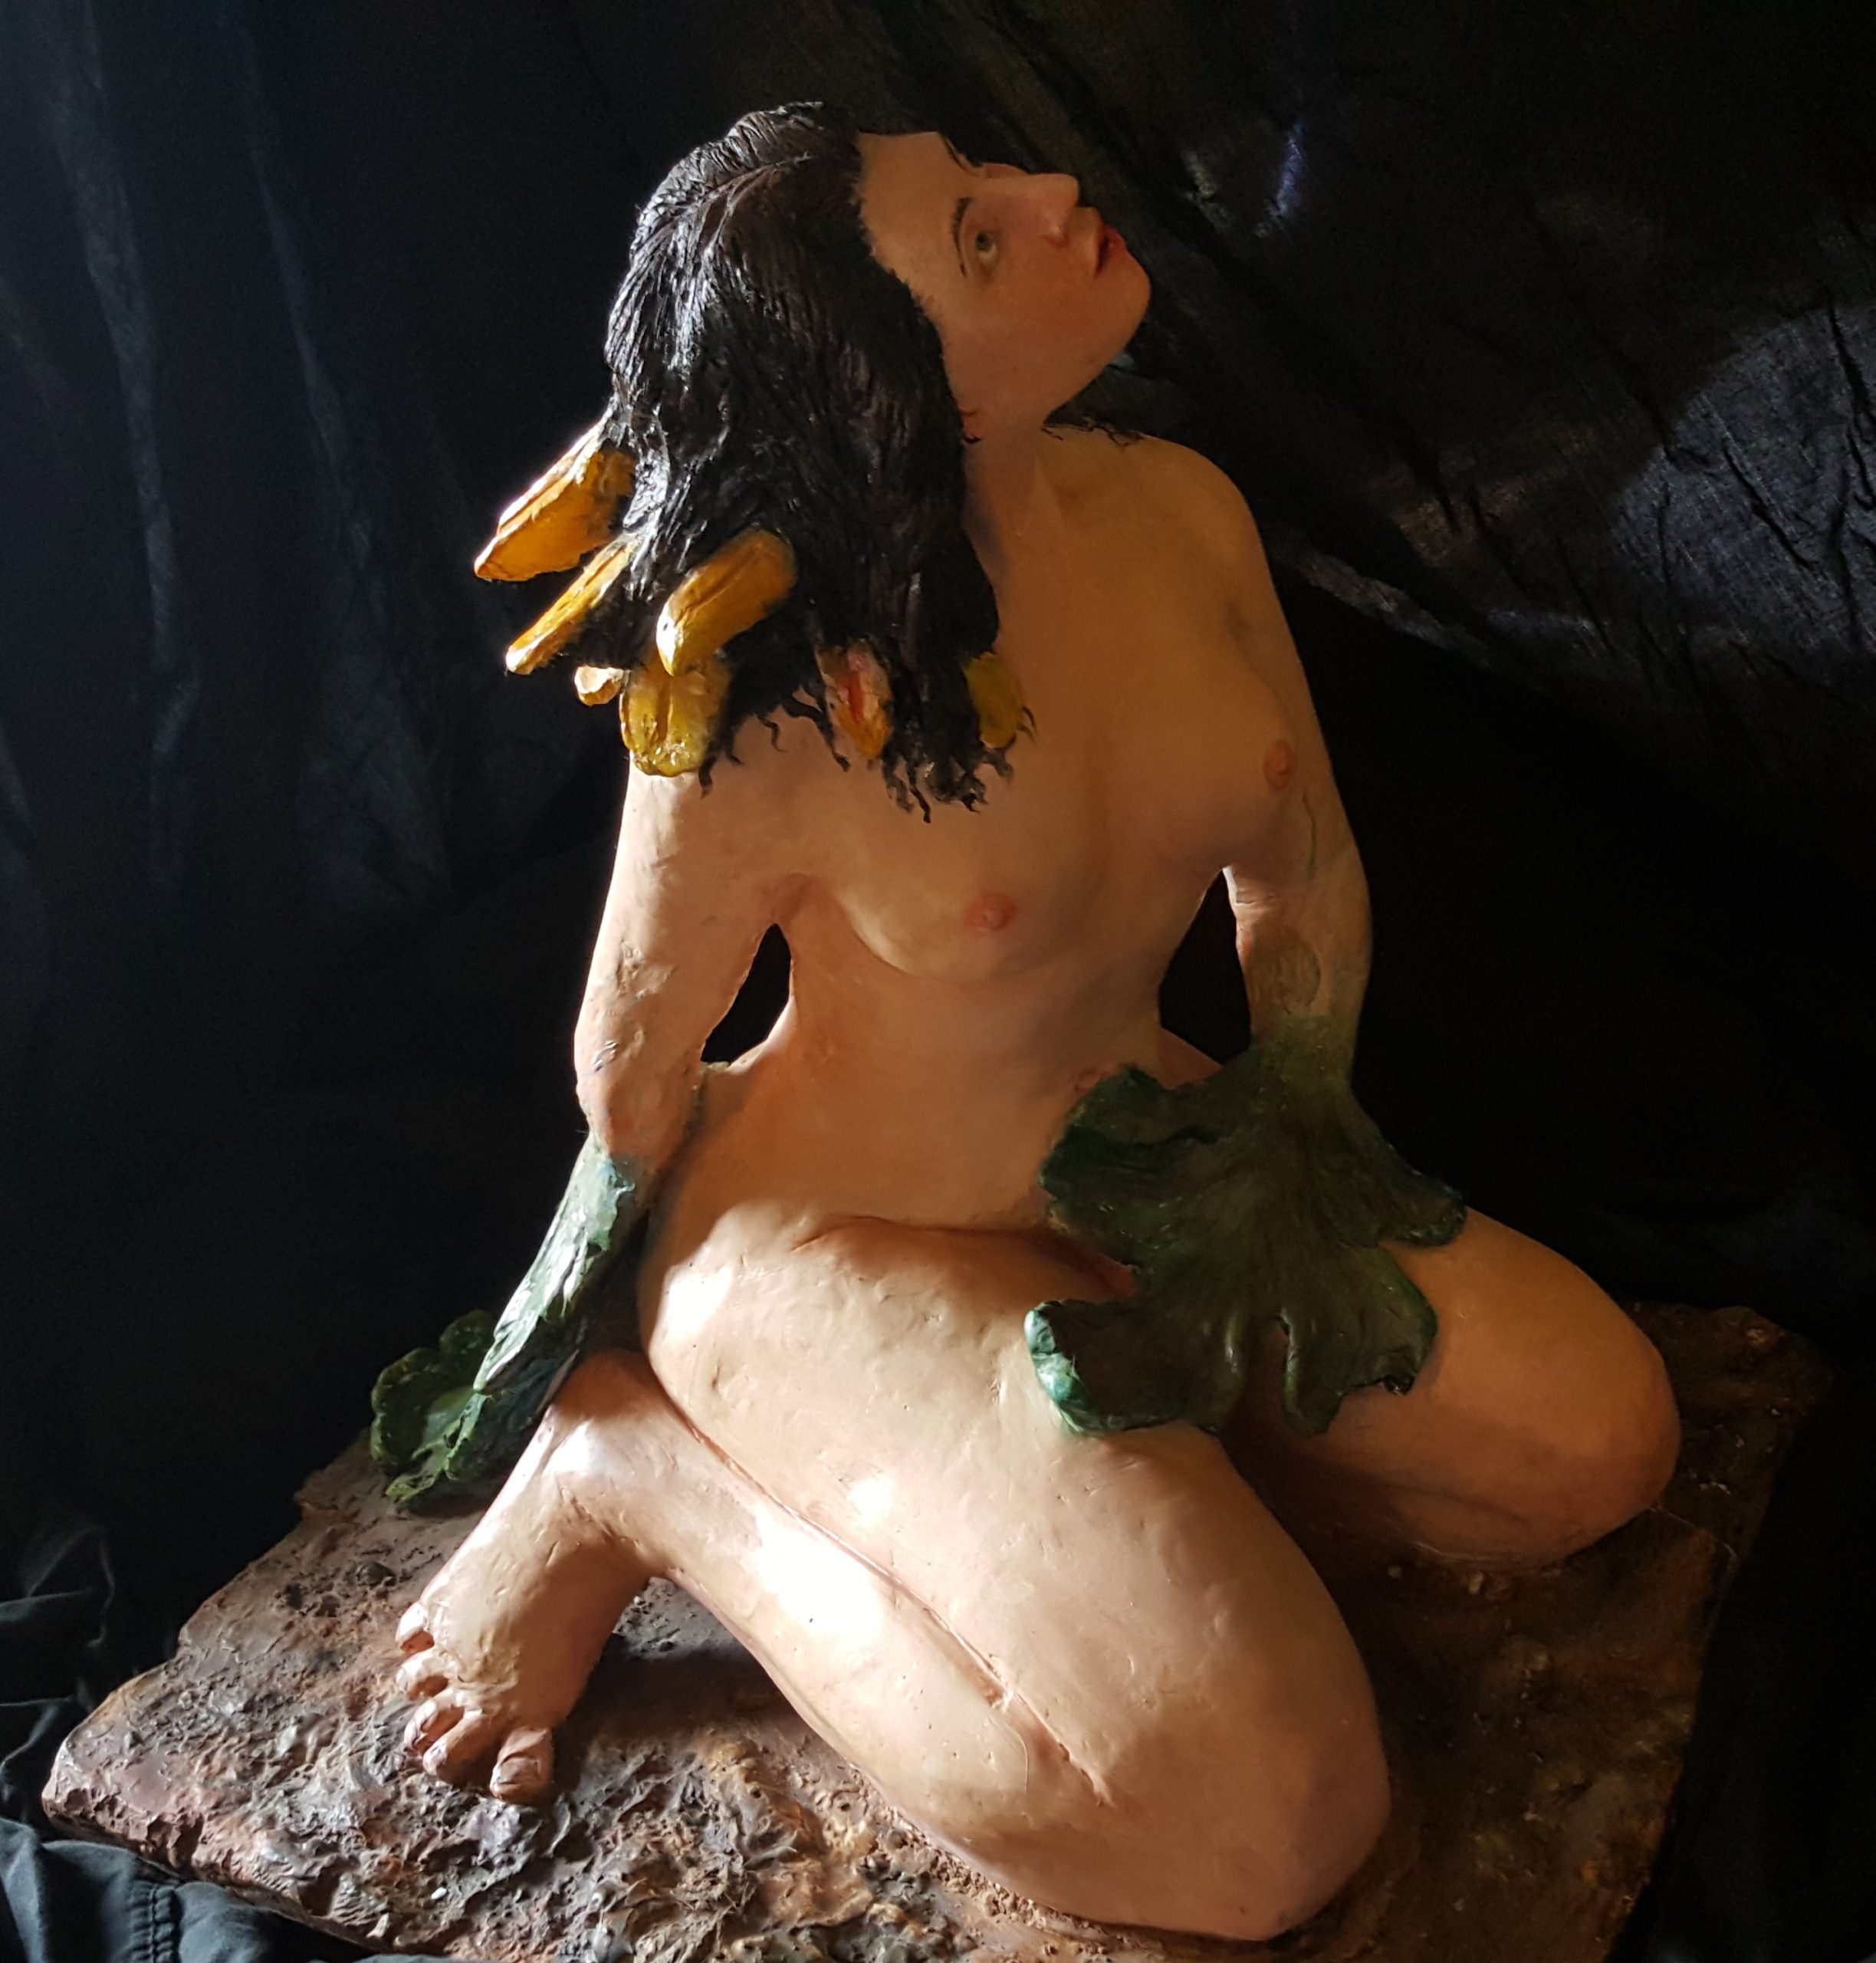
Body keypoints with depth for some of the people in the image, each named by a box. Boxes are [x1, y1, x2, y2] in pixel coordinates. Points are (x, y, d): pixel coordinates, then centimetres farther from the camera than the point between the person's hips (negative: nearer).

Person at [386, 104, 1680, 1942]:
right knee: (1272, 1818, -17)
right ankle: (649, 1475, -5)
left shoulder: (1175, 512, -10)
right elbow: (628, 1072, -11)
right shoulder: (772, 719, -29)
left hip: (1148, 1155, 7)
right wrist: (710, 1297, 8)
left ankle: (1092, 1462, 7)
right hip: (848, 1241, -7)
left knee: (1602, 1435, 3)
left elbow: (1306, 878, 6)